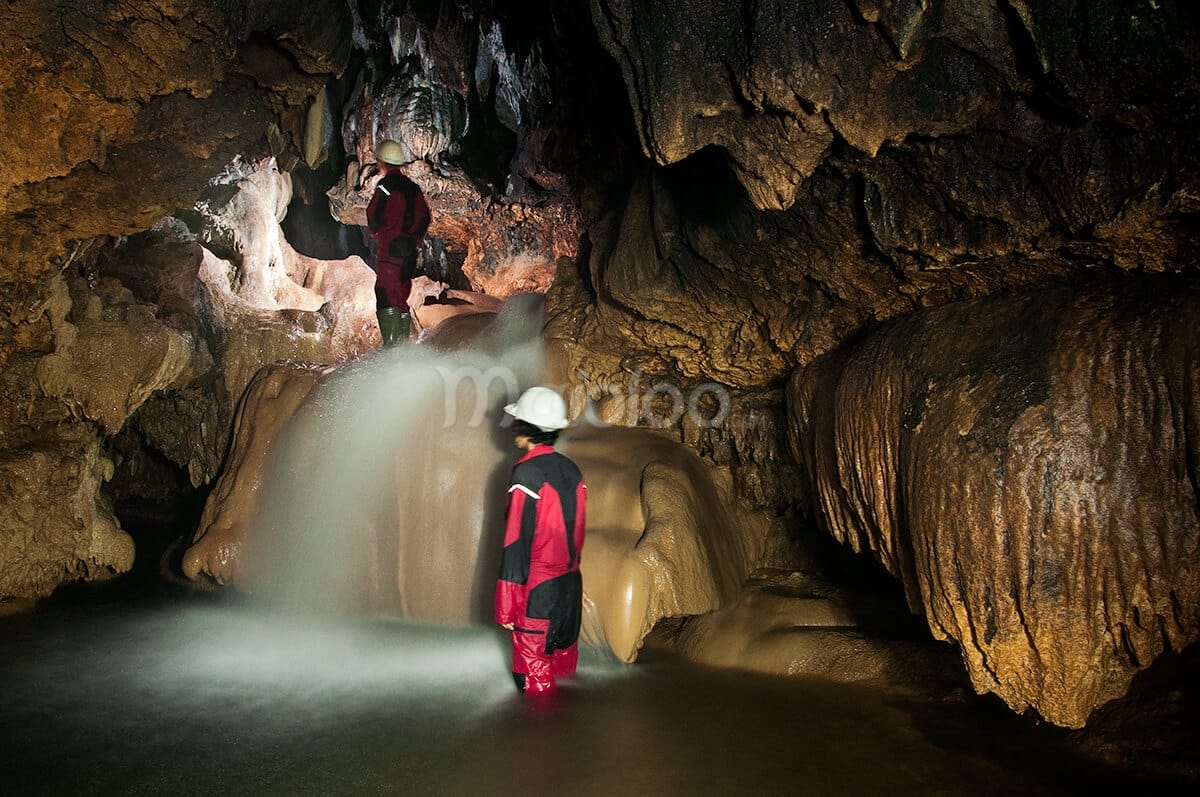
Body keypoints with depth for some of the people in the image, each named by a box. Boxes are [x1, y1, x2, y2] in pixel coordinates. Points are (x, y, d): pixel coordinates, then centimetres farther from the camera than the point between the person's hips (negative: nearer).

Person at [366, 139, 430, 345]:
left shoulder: (385, 185, -9)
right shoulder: (414, 188, 12)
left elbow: (374, 217, -12)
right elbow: (425, 218, 13)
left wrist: (374, 230, 10)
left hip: (388, 249, -7)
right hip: (410, 251, 7)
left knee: (387, 299, -9)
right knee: (401, 298, 15)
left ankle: (391, 346, -17)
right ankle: (403, 344, 19)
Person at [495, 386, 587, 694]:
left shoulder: (526, 474, -19)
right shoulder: (572, 470, 3)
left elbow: (516, 543, -19)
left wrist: (506, 606, -13)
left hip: (537, 591, -7)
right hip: (571, 586, 7)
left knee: (535, 677, 7)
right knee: (564, 664, 21)